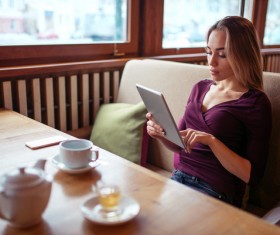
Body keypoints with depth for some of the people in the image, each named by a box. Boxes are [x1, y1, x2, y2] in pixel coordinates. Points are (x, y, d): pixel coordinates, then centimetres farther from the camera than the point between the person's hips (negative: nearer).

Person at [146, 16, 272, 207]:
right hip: (179, 177, 5)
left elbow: (252, 176, -10)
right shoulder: (201, 88, 10)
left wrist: (211, 140, -21)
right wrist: (163, 134, -5)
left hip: (216, 192, -5)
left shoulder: (256, 103, -7)